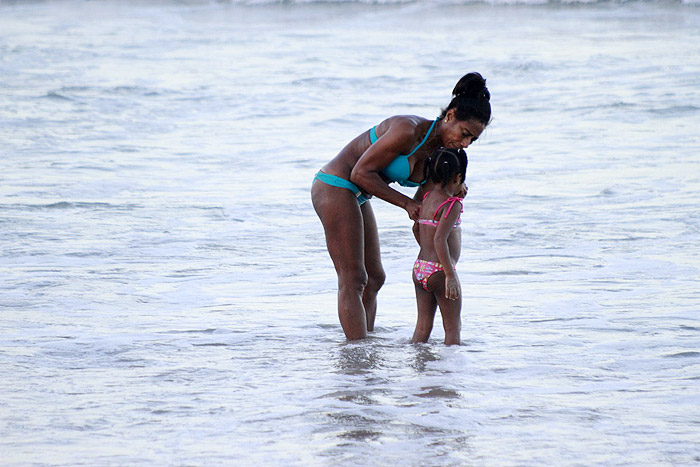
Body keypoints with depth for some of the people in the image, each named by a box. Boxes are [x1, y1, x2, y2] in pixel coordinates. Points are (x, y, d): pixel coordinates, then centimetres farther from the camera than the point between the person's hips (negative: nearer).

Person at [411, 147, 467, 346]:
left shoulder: (427, 197, 7)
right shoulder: (452, 205, -15)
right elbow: (440, 239, -24)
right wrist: (450, 275, -23)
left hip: (419, 268, 7)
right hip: (439, 270, -7)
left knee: (423, 325, 11)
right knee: (453, 327, 2)